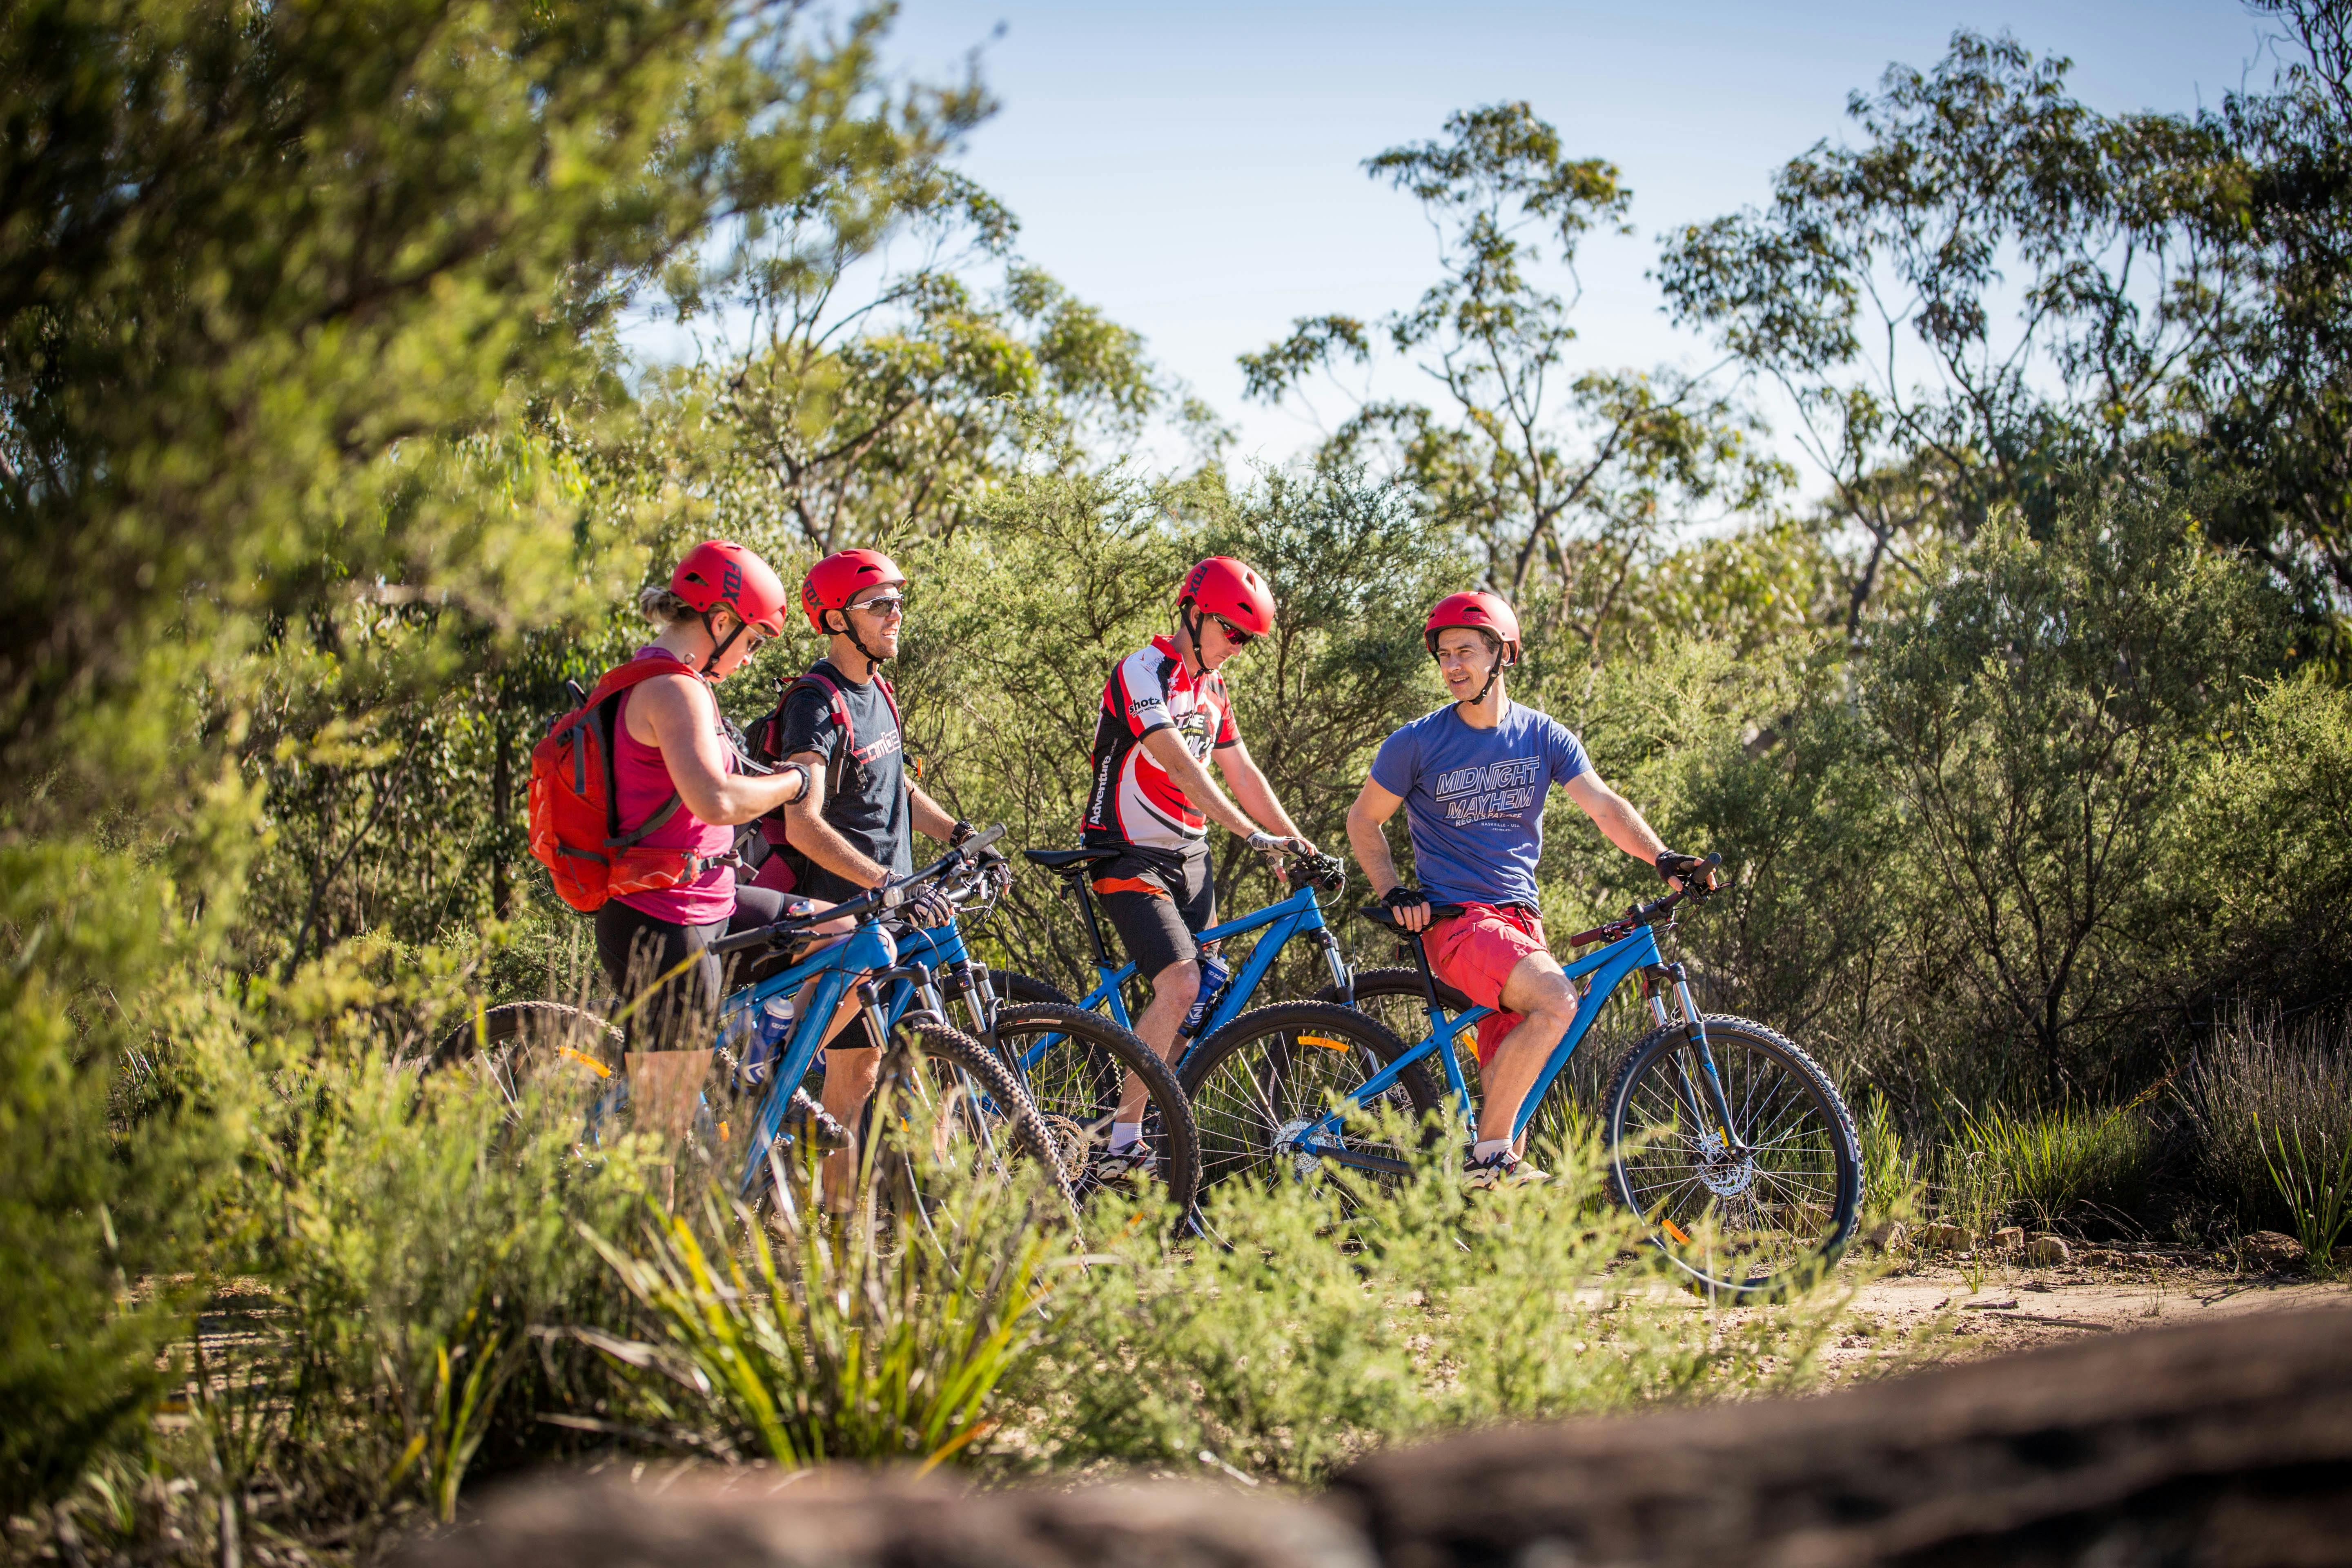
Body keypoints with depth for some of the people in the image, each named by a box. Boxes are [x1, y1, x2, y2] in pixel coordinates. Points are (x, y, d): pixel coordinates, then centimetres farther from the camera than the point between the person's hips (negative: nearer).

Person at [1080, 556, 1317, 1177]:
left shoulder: (1212, 689, 14)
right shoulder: (1142, 674, -14)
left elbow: (1242, 774, 13)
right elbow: (1181, 767, -25)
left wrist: (1301, 845, 2)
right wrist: (1255, 836, -34)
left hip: (1189, 857, 9)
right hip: (1131, 856, -9)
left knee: (1199, 1000, 3)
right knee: (1180, 986, -22)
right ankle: (1119, 1147, -18)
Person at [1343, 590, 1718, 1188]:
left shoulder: (1544, 737, 8)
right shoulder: (1417, 743, 0)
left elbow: (1604, 806, 0)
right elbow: (1365, 820, 9)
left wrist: (1662, 857, -16)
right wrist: (1393, 893, -5)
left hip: (1519, 919, 4)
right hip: (1456, 919, -4)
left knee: (1509, 1082, 0)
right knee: (1556, 1002, -29)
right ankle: (1488, 1157, -23)